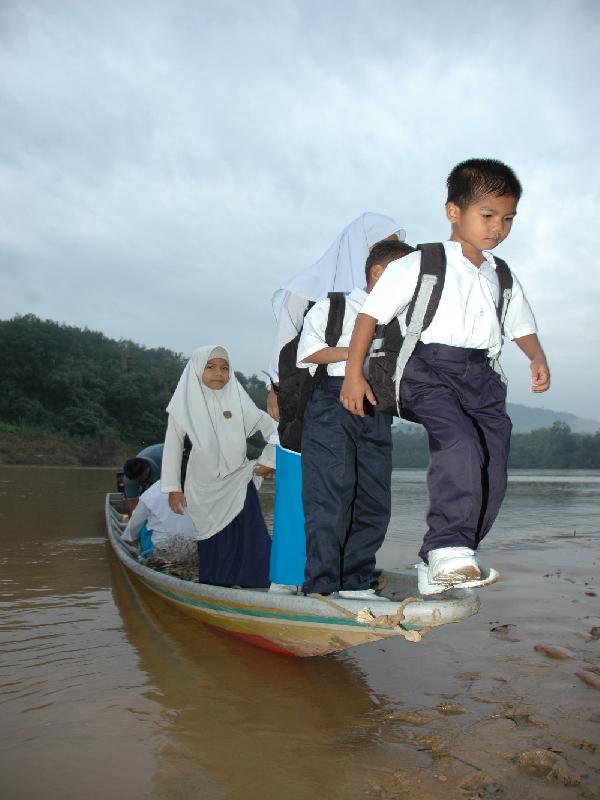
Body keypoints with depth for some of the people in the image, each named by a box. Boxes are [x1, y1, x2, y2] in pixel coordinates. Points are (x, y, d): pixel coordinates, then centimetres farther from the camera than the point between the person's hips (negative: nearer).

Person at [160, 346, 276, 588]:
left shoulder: (237, 401, -1)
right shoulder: (185, 404, -1)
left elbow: (271, 427, 7)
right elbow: (173, 446, 4)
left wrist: (268, 461, 3)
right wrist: (172, 488, 3)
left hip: (238, 486, 0)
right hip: (205, 489, 0)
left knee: (252, 540, -9)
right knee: (212, 545, 4)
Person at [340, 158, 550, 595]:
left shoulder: (502, 276, 20)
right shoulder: (420, 264, 3)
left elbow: (522, 325, 28)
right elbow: (371, 313, 0)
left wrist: (538, 357, 5)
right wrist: (354, 374, -6)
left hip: (481, 378, 6)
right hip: (430, 369, -6)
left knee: (492, 474, -2)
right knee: (461, 444, -32)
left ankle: (439, 563, 10)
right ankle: (447, 547, -25)